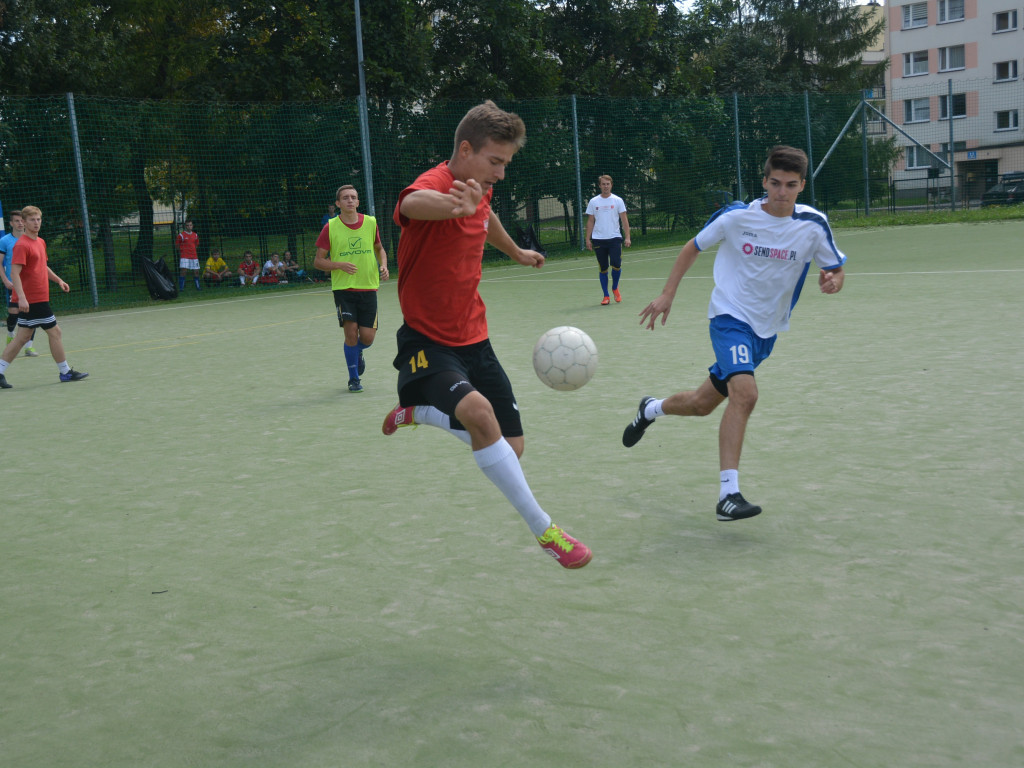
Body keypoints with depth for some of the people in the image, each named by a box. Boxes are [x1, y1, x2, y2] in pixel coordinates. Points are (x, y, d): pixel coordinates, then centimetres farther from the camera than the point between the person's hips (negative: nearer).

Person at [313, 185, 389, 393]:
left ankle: (357, 353, 37)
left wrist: (383, 266, 0)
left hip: (368, 287, 2)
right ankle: (353, 379, 10)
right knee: (351, 332, -11)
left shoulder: (371, 223, 4)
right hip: (343, 288, -2)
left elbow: (379, 249, 20)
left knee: (367, 337, -1)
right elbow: (318, 261, 0)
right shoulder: (330, 227, -4)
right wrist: (340, 265, -17)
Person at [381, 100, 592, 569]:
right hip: (428, 341, -7)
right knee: (478, 412, -35)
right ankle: (544, 530, -22)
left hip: (473, 338, 8)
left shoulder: (479, 191, 3)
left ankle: (417, 412, 34)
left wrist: (517, 252, 47)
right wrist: (456, 205, -71)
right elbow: (413, 203, -49)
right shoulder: (436, 184, -22)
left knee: (508, 449, 8)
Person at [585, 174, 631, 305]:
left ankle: (615, 288, 13)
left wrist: (627, 237, -5)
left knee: (616, 265, -13)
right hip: (598, 240, 1)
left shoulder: (617, 200, 4)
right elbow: (590, 222, 11)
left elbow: (624, 220, 3)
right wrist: (588, 239, 4)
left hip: (614, 238, -1)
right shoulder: (593, 202, 7)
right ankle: (606, 296, 9)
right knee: (603, 269, 2)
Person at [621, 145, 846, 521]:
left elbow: (838, 272, 3)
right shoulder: (736, 216, -11)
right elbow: (692, 248, 3)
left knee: (703, 403, 13)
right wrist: (667, 295, -3)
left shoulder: (813, 225, -8)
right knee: (745, 393, -28)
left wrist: (832, 282, -22)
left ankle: (650, 409, 45)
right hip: (731, 316, -4)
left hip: (766, 329, 4)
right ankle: (728, 494, -24)